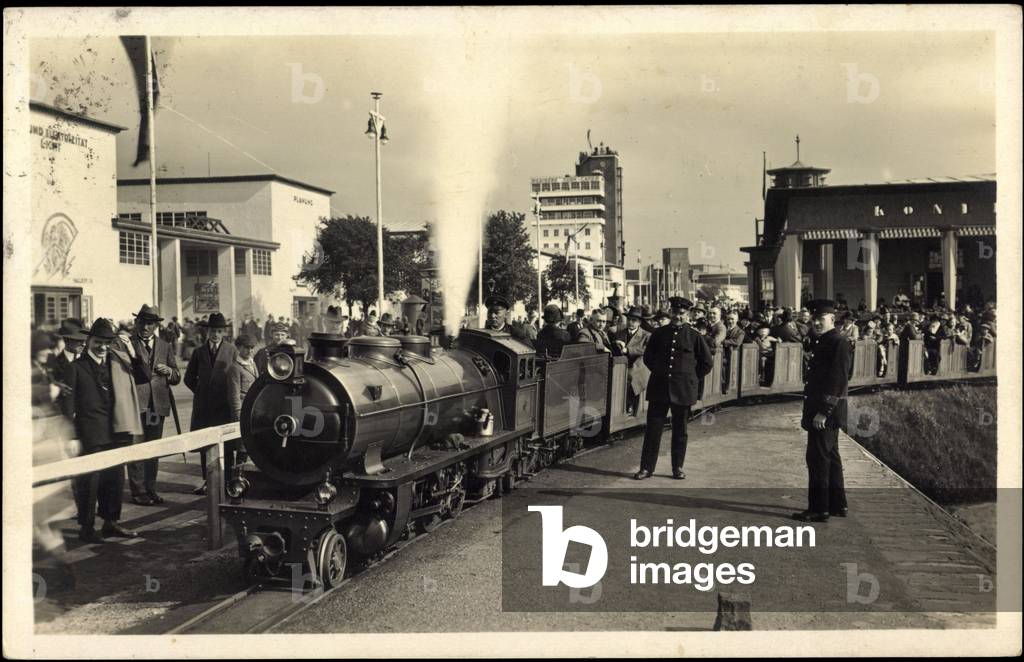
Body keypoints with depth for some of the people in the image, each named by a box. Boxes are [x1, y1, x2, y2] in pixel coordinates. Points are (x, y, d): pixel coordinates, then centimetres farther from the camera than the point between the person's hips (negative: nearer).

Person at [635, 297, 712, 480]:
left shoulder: (694, 336, 1)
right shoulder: (659, 334, 5)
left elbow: (706, 362, 8)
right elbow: (648, 357, 18)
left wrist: (693, 379, 4)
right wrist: (658, 372, 10)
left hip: (683, 390, -1)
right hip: (659, 388, 1)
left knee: (680, 430, 7)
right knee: (653, 428, 1)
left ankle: (678, 468, 18)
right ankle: (646, 467, 7)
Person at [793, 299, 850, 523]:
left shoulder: (839, 343, -15)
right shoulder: (824, 342, 15)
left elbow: (839, 380, -21)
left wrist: (823, 411, -23)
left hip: (826, 412, -10)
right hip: (820, 409, 10)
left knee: (818, 458, -7)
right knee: (830, 456, 15)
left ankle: (819, 509, -1)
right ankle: (837, 505, 24)